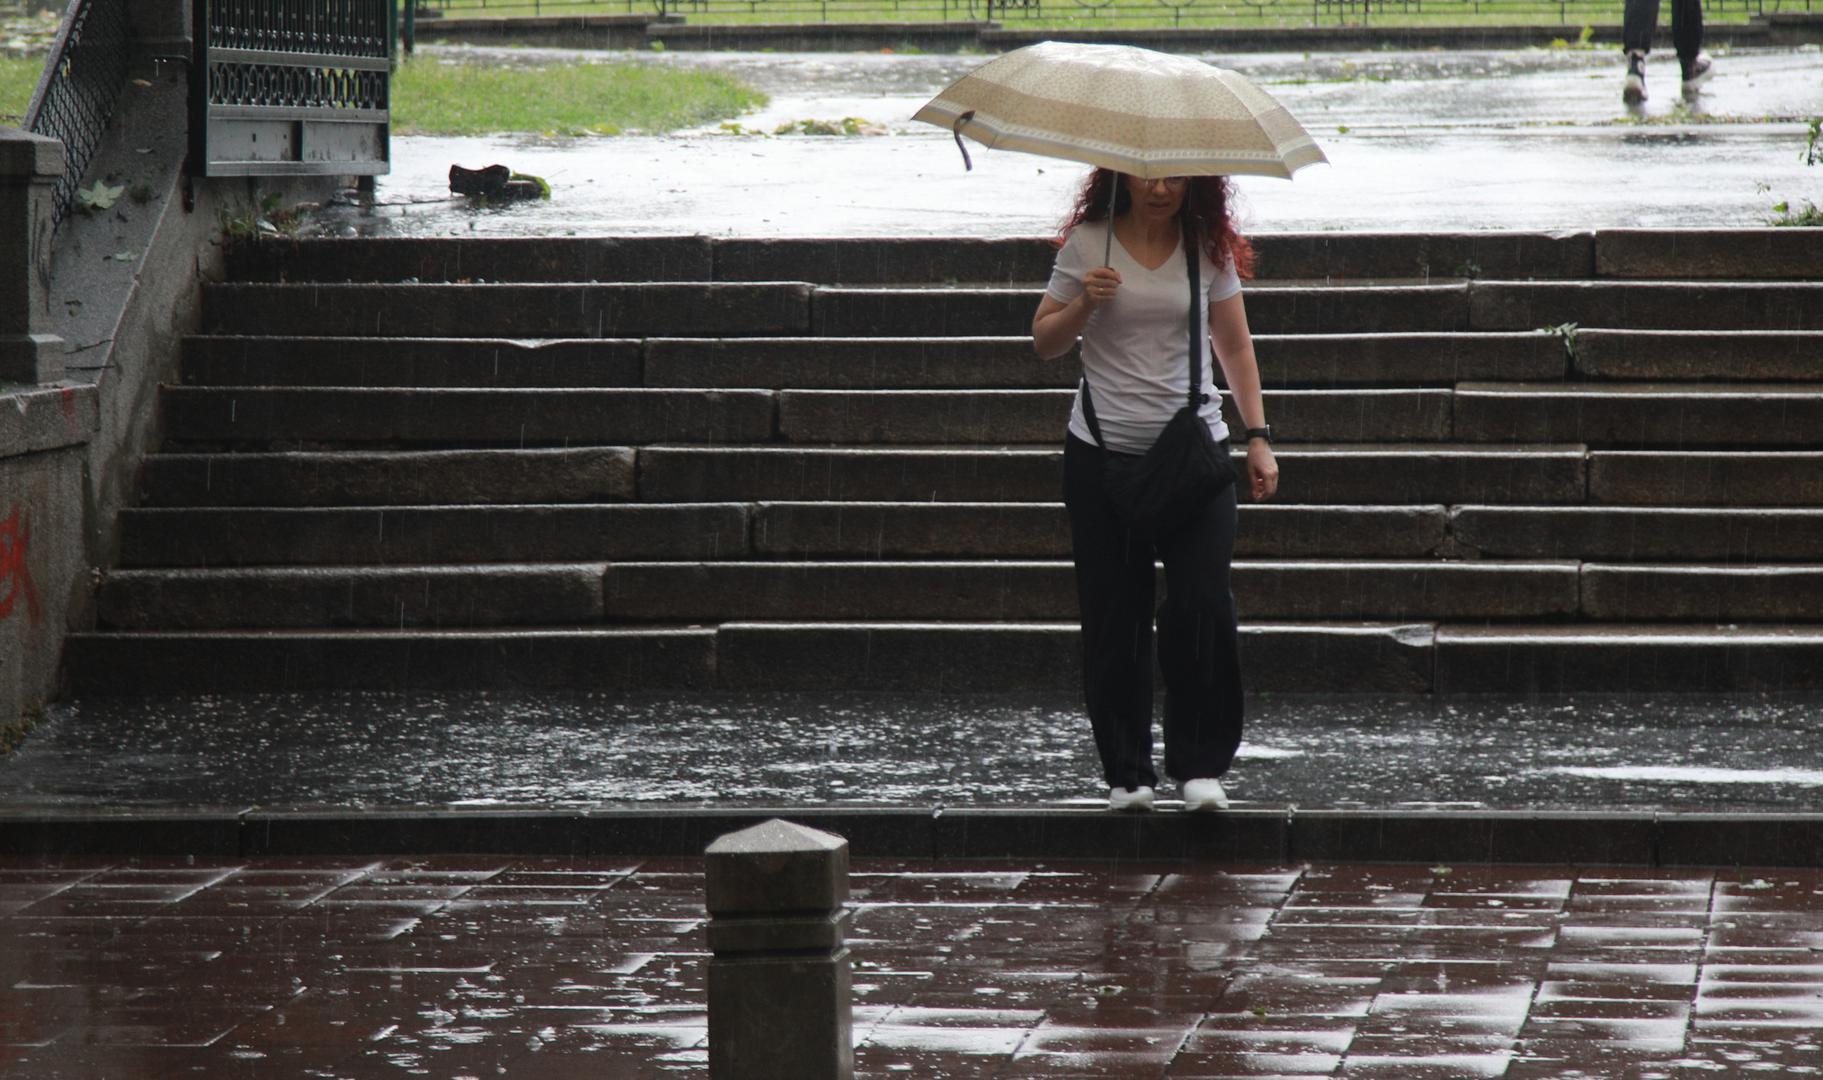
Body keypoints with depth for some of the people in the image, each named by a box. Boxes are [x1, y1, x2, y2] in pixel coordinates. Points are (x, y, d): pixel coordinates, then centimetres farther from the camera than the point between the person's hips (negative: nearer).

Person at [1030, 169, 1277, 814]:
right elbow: (1045, 343, 7)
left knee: (1203, 605, -11)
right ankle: (1127, 772, 10)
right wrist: (1083, 305, -13)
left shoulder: (1210, 249, 5)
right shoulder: (1087, 245, 1)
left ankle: (1200, 765, -1)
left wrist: (1257, 436, 8)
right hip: (1104, 451, 0)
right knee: (1115, 618, 1)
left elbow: (1235, 346, 13)